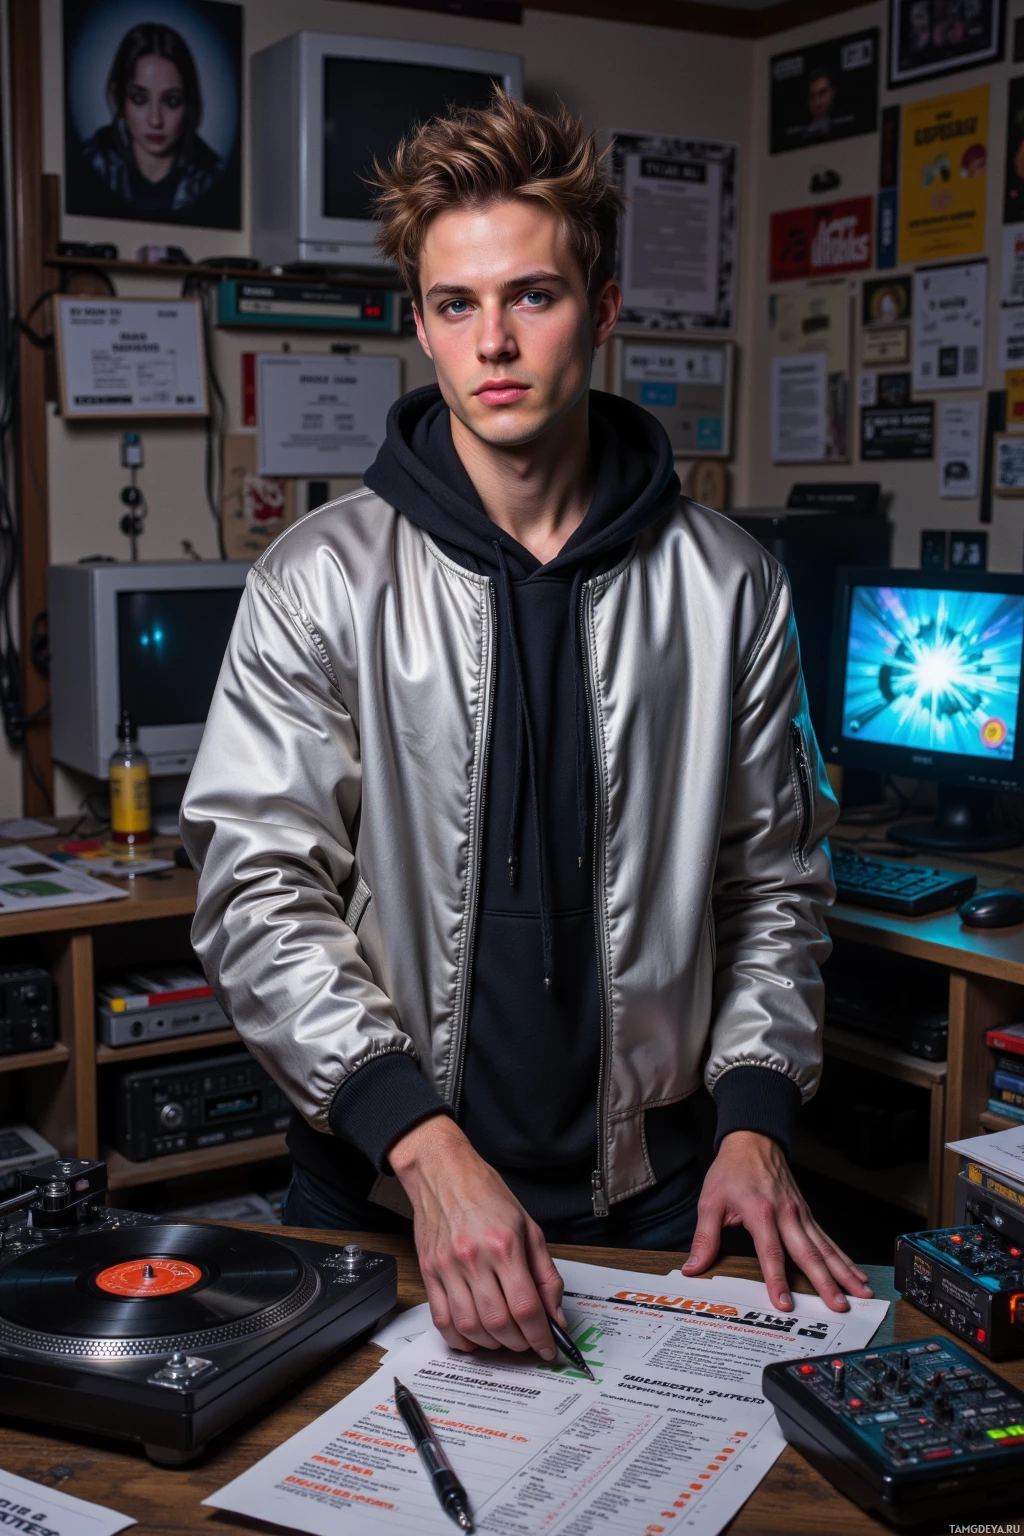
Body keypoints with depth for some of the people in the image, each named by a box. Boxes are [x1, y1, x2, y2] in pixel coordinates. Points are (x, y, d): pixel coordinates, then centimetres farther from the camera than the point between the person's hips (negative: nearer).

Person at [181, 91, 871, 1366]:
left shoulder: (727, 586, -1)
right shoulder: (319, 585, -8)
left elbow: (774, 879, 6)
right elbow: (259, 894, -13)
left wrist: (752, 1118, -7)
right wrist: (426, 1148, -24)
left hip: (644, 1194, 2)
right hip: (377, 1189, -1)